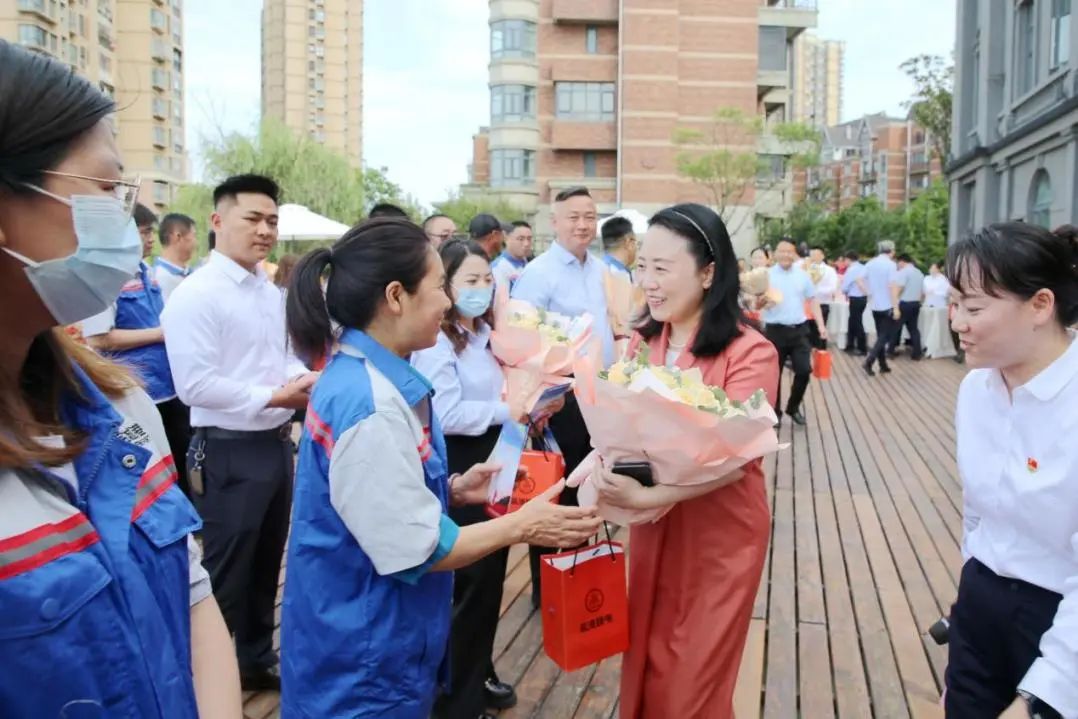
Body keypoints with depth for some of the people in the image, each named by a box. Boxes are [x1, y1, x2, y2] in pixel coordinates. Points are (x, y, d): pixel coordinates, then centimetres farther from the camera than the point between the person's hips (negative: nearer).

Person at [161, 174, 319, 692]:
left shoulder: (271, 293, 9)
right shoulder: (195, 295, -16)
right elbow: (195, 385, -22)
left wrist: (304, 379, -5)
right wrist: (275, 396, -22)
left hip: (277, 443, 8)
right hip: (229, 452, -8)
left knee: (266, 563, 21)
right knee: (226, 571, 8)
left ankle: (256, 658, 40)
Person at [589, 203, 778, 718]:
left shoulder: (750, 353, -19)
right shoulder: (641, 342, 0)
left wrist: (645, 497, -34)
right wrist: (602, 468, -23)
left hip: (721, 536, -5)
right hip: (651, 530, 5)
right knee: (644, 673, 20)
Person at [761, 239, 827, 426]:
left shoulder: (802, 275, 7)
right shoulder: (767, 275, -2)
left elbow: (812, 300, 12)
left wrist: (821, 325, 4)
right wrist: (765, 302, -25)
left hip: (799, 330, 3)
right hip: (776, 331, -3)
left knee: (804, 370, 0)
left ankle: (793, 408, 21)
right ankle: (774, 411, 18)